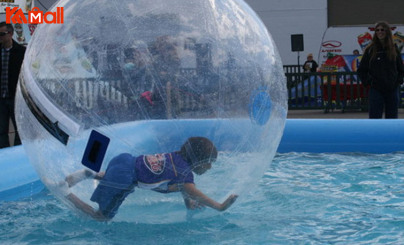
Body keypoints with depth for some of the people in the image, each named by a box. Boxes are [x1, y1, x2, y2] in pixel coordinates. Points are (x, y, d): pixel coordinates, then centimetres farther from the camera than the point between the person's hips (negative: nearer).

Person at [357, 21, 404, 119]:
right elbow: (361, 70, 6)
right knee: (374, 118, -5)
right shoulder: (370, 50, 1)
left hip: (392, 90, 2)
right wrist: (368, 81, -5)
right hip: (376, 90, -2)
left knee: (392, 117, 7)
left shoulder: (394, 49, 6)